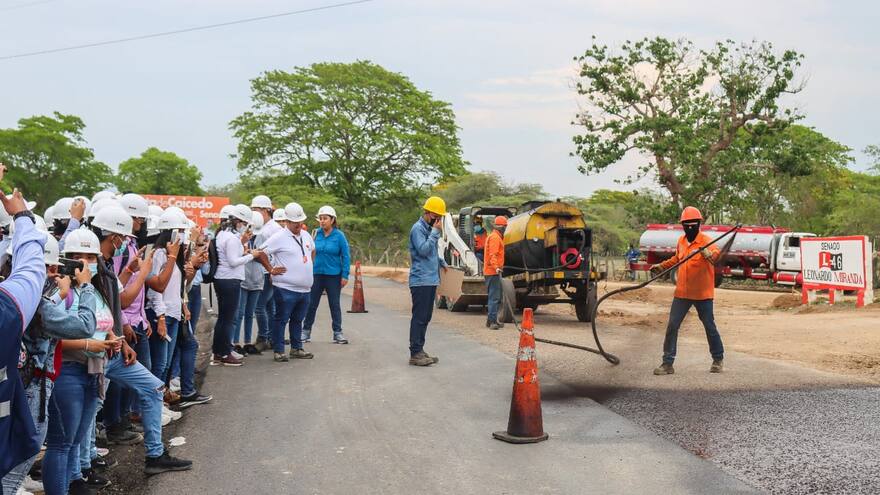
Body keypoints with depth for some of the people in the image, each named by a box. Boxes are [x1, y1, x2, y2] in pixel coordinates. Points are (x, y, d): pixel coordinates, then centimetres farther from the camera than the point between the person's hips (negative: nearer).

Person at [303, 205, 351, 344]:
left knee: (334, 304, 8)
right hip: (316, 274, 2)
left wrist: (345, 275, -9)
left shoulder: (339, 236, -6)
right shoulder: (316, 234, 1)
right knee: (311, 304, 7)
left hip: (334, 275, -2)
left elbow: (346, 256, -4)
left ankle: (337, 333, 16)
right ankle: (306, 331, 18)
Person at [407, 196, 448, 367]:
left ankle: (419, 350, 18)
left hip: (431, 280, 10)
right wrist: (436, 232, -18)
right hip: (421, 281, -10)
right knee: (419, 317, -9)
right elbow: (423, 250, -23)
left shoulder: (429, 228, 17)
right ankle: (415, 354, -7)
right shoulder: (418, 228, -11)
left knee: (425, 317, 12)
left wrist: (442, 263, 19)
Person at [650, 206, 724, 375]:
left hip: (702, 294, -5)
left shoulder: (706, 241, -14)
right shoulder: (681, 241, 6)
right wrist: (661, 266, 25)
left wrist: (709, 254, -54)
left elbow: (717, 255, -33)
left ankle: (718, 359, 28)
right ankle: (667, 363, 6)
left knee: (710, 327, 8)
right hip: (682, 293, 5)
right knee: (672, 326, 0)